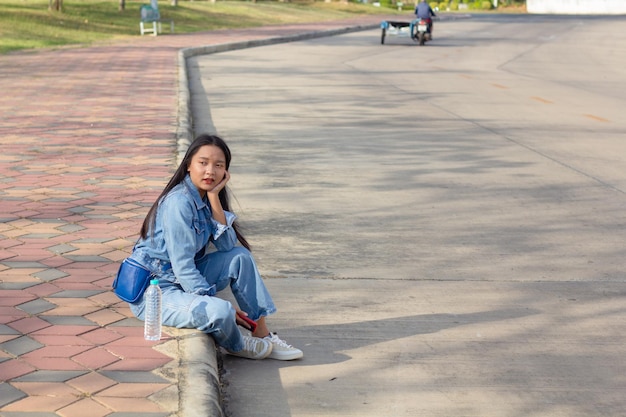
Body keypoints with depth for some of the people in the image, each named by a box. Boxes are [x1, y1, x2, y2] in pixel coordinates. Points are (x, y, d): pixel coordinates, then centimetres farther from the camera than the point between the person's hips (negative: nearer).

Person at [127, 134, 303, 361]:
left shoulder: (204, 199, 5)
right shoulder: (179, 203, -21)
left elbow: (228, 246, -5)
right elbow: (183, 267, -23)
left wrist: (214, 197, -12)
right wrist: (217, 304, -19)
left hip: (183, 282, 9)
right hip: (154, 292, -9)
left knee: (240, 256, -1)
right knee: (220, 312, -31)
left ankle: (262, 335, 5)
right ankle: (236, 345, 5)